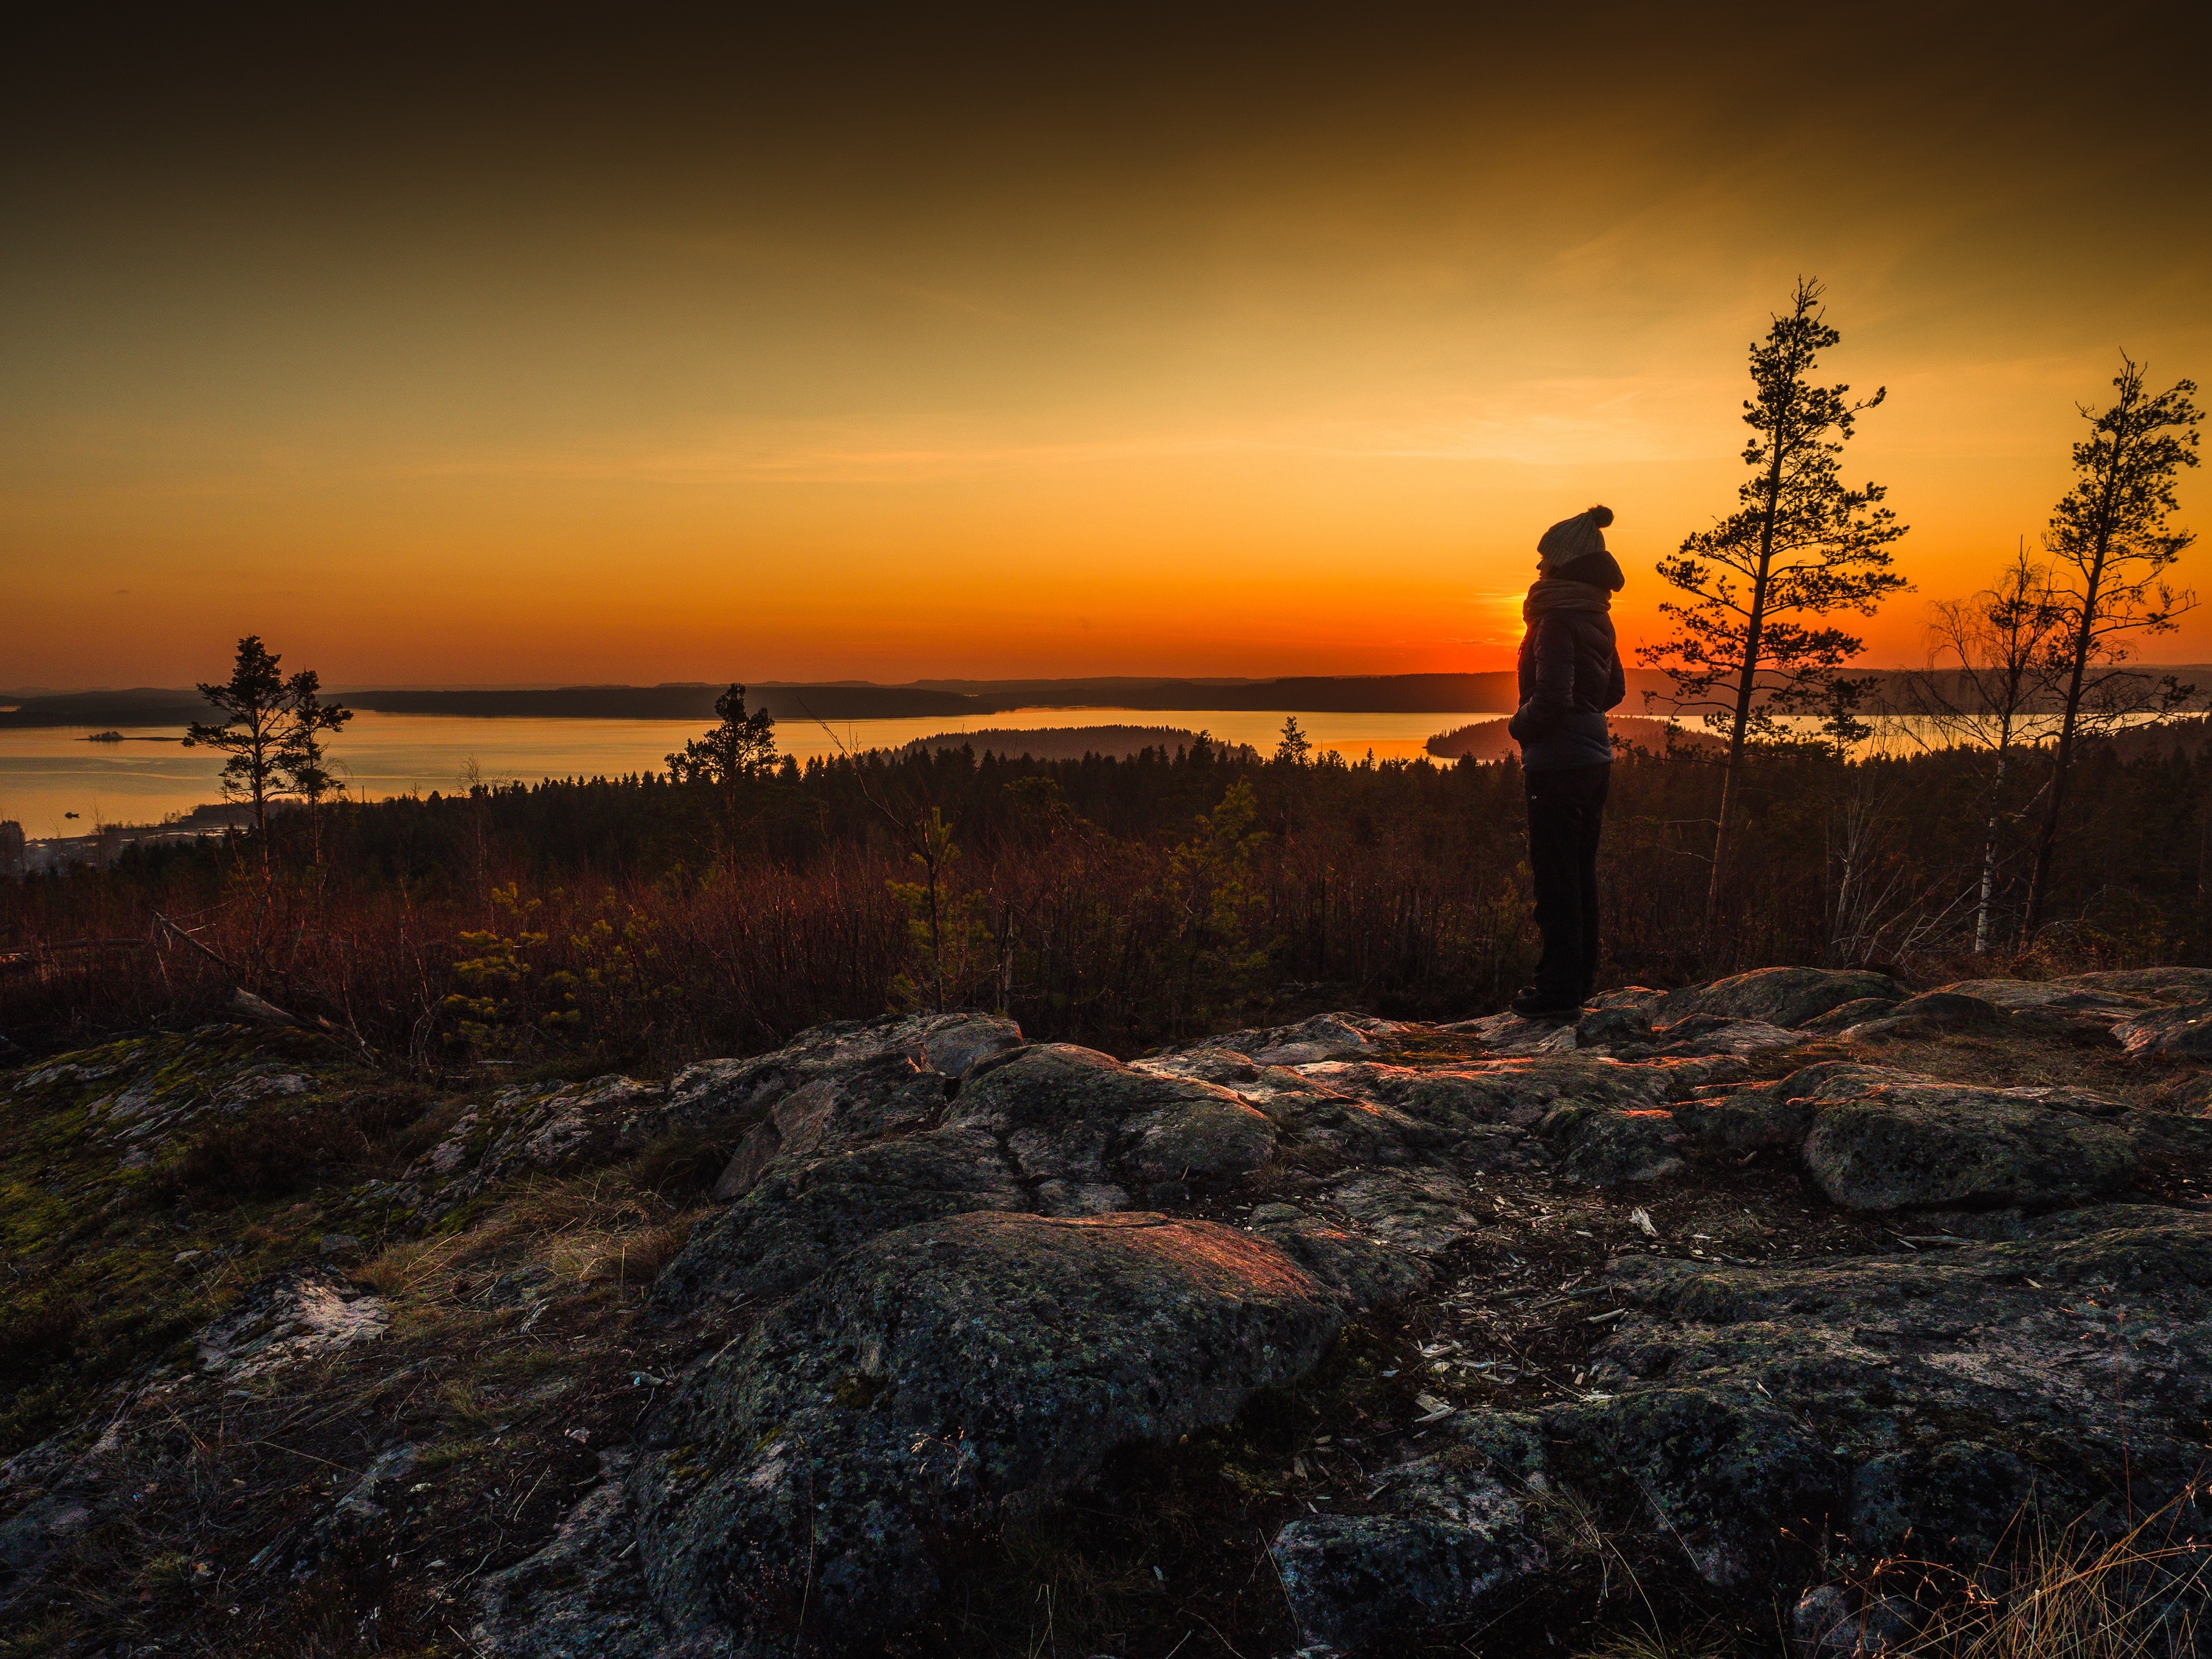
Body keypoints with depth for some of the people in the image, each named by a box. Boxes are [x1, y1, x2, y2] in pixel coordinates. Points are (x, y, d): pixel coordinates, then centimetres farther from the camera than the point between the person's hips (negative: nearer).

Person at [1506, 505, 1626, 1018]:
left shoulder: (1558, 619, -16)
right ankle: (1580, 980, 24)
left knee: (1556, 879, -3)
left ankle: (1559, 989, 3)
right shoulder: (1596, 617, 11)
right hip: (1594, 756, 9)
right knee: (1580, 875, 15)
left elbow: (1552, 699, -24)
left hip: (1558, 761, -9)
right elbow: (1614, 689, 21)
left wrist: (1519, 725, -7)